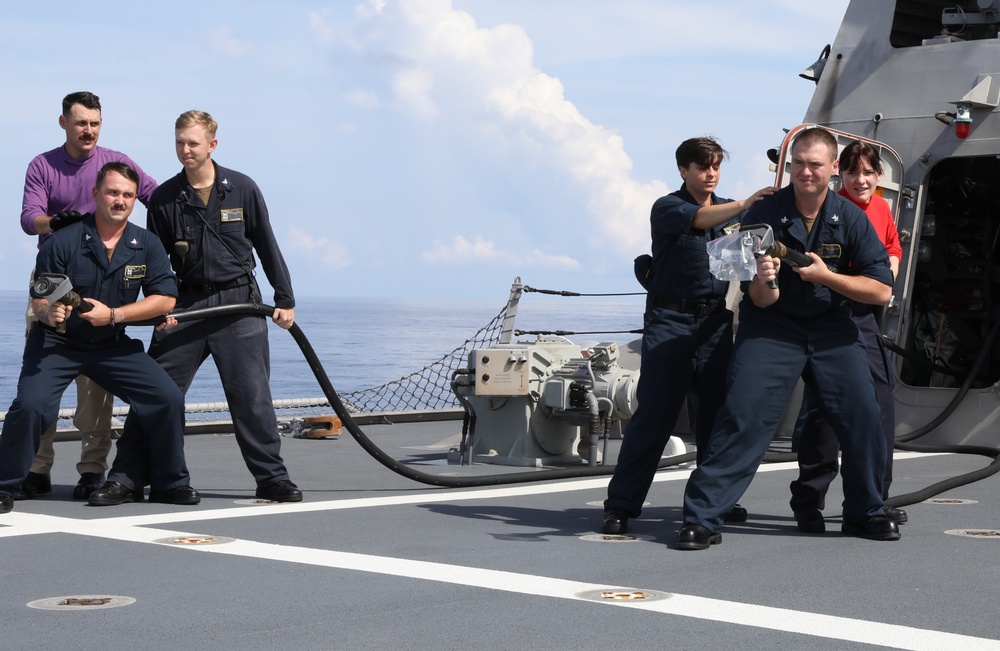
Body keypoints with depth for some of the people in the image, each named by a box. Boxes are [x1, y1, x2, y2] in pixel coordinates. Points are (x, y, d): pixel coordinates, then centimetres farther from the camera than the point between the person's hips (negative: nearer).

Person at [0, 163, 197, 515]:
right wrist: (49, 313, -35)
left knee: (167, 397, -9)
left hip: (113, 345, 3)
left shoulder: (147, 245, -4)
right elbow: (38, 301, -10)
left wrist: (112, 314, -20)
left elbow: (165, 299, -10)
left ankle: (169, 482, 11)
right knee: (31, 404, -25)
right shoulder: (63, 241, -13)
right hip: (57, 342, -3)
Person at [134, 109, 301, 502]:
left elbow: (267, 246, 7)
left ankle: (271, 477, 7)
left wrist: (285, 299, 6)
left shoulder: (242, 189, 1)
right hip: (186, 303, 1)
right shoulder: (164, 198, 3)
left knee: (251, 394, -1)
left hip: (240, 303, -1)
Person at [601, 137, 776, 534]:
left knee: (717, 412, 5)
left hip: (715, 322, 5)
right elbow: (696, 220, -23)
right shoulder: (667, 208, -1)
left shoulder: (728, 211, 16)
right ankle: (620, 505, -3)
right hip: (670, 321, -5)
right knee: (654, 415, -7)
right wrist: (744, 205, -37)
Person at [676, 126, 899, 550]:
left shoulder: (851, 218, -8)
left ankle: (865, 512, 19)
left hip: (832, 328, 2)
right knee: (743, 415, -15)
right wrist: (764, 281, -35)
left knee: (864, 417, -2)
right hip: (771, 326, -2)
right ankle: (702, 519, -14)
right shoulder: (763, 215, -13)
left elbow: (881, 291, -9)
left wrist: (825, 276, -20)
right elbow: (762, 301, -11)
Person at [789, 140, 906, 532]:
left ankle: (874, 500, 19)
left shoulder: (881, 208, 10)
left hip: (864, 314, 7)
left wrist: (889, 271, 8)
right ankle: (808, 505, 3)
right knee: (823, 407, -6)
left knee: (881, 402, 7)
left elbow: (892, 248, 27)